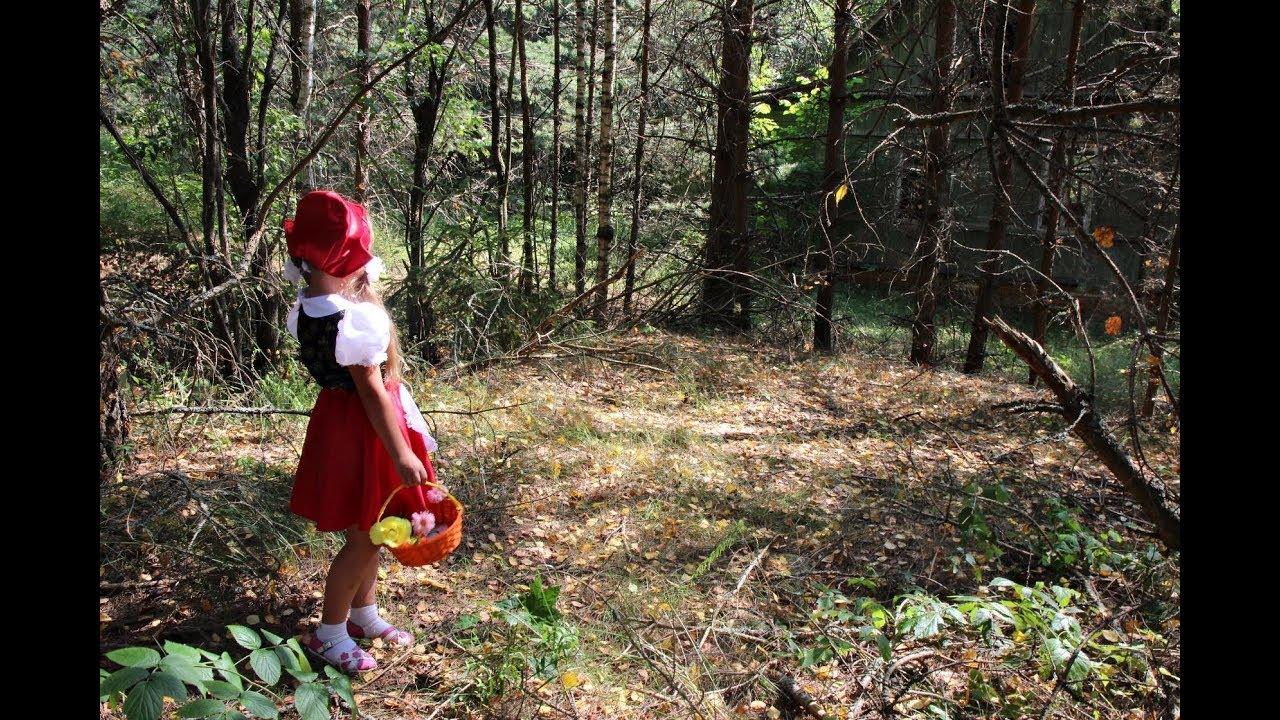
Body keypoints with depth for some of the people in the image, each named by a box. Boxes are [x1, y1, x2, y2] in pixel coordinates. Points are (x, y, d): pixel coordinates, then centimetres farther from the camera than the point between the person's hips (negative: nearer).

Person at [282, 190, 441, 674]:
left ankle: (364, 614, 39)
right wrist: (402, 454, -18)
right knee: (365, 536, 5)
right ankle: (329, 634, 22)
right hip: (360, 428, -9)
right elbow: (372, 390, -23)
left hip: (338, 416, 9)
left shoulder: (309, 304, 1)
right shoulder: (354, 316, -27)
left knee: (369, 528, 22)